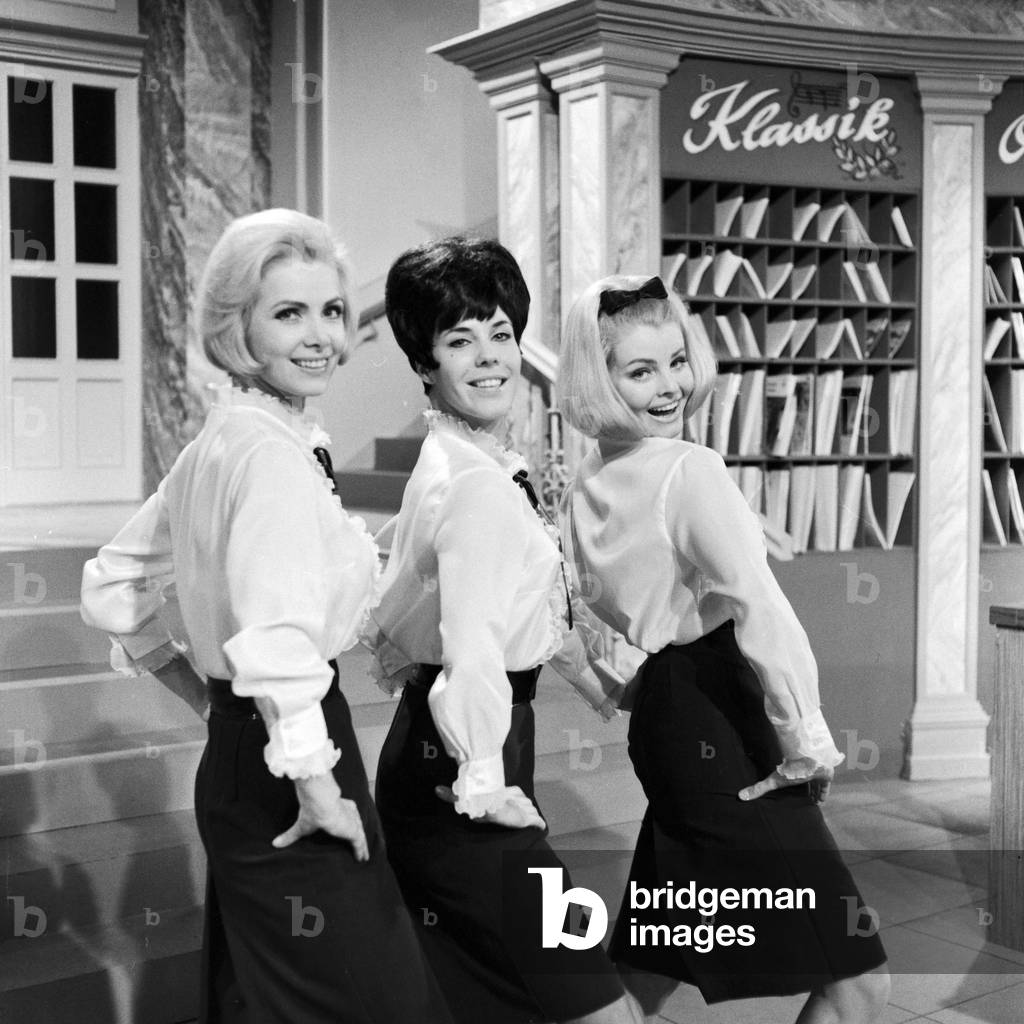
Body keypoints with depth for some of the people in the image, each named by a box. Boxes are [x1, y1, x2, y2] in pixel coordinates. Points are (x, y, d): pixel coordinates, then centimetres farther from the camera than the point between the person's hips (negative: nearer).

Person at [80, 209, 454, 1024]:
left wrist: (199, 687, 18)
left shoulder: (220, 439, 9)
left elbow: (112, 585, 19)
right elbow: (278, 641, -31)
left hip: (238, 755, 9)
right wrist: (319, 787, -22)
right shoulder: (272, 448, -19)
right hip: (279, 767, -9)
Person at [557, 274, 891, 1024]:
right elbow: (758, 605, -25)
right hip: (724, 731, -10)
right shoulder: (691, 470, -16)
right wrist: (808, 735, -17)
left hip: (662, 718, 10)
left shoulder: (583, 490, 10)